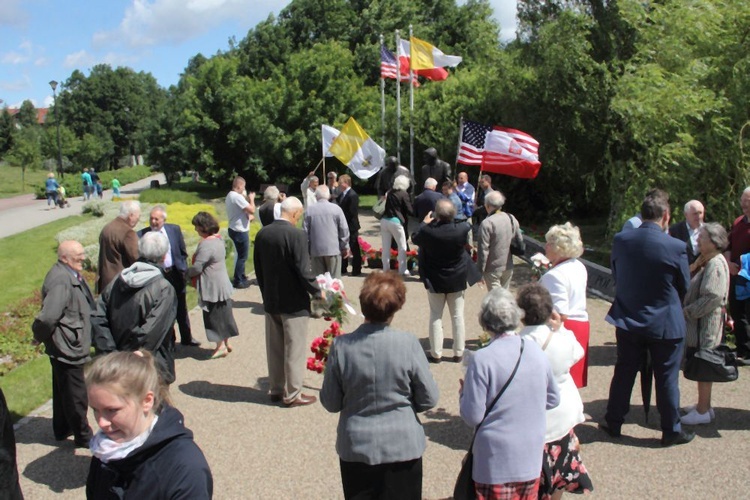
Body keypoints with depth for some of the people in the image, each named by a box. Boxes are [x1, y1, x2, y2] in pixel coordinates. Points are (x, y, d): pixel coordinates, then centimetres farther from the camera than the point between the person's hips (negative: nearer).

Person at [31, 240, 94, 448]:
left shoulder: (71, 275, 5)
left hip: (70, 347, 10)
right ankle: (83, 436, 22)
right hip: (67, 348, -10)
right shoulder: (61, 281, -27)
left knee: (63, 390, 24)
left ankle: (62, 429, 41)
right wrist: (40, 336, -17)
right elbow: (48, 317, -34)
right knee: (76, 395, 6)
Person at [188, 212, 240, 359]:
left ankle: (221, 346, 13)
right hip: (222, 285, 9)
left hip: (212, 287, -9)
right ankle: (225, 343, 28)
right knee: (223, 315, 17)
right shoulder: (218, 239, 4)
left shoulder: (206, 245, -25)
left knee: (215, 317, 4)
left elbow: (197, 268, -25)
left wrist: (187, 273, -3)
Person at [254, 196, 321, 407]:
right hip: (294, 302, -6)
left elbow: (258, 269, 8)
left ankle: (276, 389, 28)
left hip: (270, 301, 6)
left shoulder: (262, 234, 1)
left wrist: (267, 293, 18)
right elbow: (303, 271, -20)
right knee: (294, 349, 5)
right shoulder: (296, 235, -19)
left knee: (274, 348, 17)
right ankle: (293, 394, 14)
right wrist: (317, 291, -5)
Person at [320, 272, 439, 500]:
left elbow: (330, 403, -5)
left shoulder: (341, 346, -15)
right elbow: (429, 399, -8)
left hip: (355, 448, 1)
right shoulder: (408, 344, -18)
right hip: (402, 447, -1)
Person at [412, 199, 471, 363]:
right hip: (457, 280, 1)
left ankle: (436, 353, 15)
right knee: (458, 316, 12)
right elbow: (468, 226, 6)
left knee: (436, 316, 10)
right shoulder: (462, 229, -19)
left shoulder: (428, 231, -22)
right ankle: (458, 353, 19)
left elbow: (414, 238, 0)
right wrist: (453, 220, 13)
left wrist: (424, 223, 13)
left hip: (435, 280, -1)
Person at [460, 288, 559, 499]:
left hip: (496, 463, -4)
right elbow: (553, 399, 8)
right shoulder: (536, 351, -4)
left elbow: (473, 416, -16)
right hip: (532, 457, 5)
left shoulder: (482, 359, -20)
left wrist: (463, 394, 2)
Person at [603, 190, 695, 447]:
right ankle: (671, 431, 25)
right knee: (667, 379, 11)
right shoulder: (676, 247, -18)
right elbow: (684, 287, -6)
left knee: (624, 373, 15)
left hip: (628, 321, 3)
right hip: (665, 323, -3)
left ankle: (613, 423, 27)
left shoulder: (620, 240, -9)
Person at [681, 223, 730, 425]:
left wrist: (686, 312, -19)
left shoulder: (716, 264, -19)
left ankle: (703, 411, 9)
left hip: (706, 326, -10)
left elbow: (712, 297, -25)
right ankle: (704, 405, 29)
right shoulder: (708, 262, 12)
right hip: (699, 324, 10)